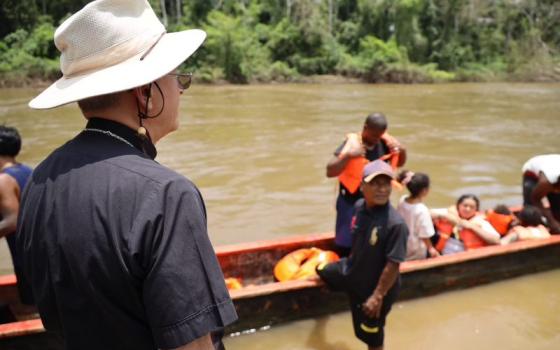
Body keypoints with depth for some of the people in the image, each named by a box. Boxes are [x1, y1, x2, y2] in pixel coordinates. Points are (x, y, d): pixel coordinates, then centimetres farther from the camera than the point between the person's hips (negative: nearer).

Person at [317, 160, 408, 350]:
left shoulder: (396, 224, -35)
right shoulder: (360, 206, -13)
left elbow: (393, 265, -29)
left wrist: (378, 296, -23)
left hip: (374, 286, -7)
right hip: (351, 270, 7)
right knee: (321, 271, 34)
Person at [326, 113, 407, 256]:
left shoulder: (384, 142, -4)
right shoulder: (352, 143, -18)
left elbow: (399, 164, 14)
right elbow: (330, 172, -23)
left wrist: (402, 151, -8)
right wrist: (348, 156, -37)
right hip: (352, 203, -5)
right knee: (346, 248, 3)